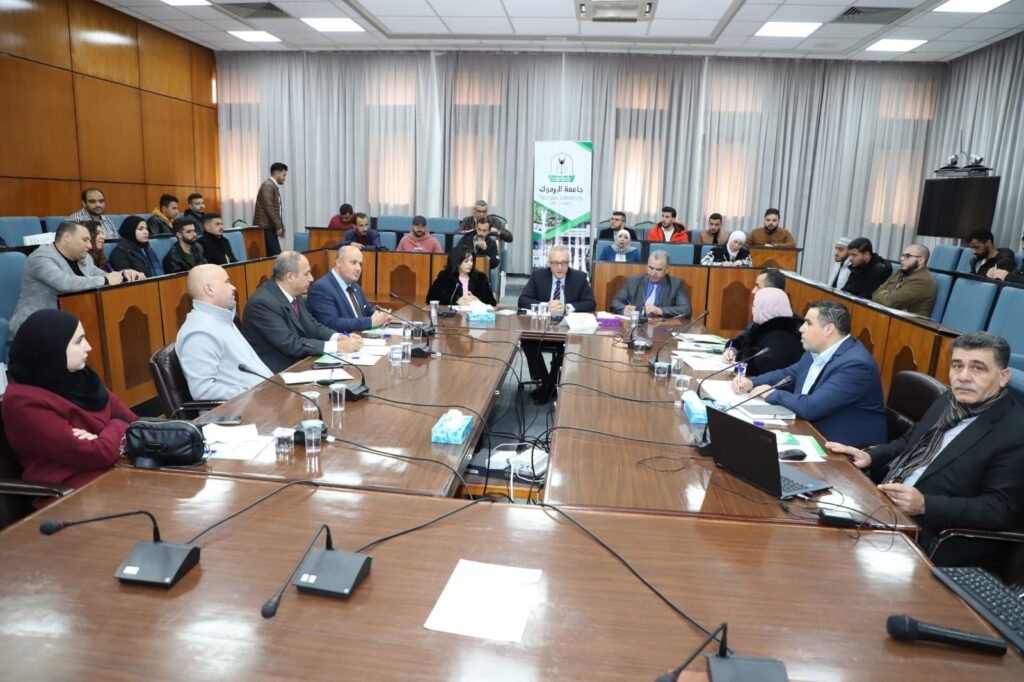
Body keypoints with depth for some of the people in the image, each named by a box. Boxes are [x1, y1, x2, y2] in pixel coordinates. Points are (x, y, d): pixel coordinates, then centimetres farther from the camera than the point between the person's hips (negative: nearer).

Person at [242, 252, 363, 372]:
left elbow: (312, 326, 8)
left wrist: (340, 337, -11)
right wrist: (337, 346, -26)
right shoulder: (263, 302, -21)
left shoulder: (293, 294, 3)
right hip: (275, 373, -8)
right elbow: (290, 344, -26)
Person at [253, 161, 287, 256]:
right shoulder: (268, 185, -11)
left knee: (272, 255, 4)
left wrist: (280, 227, 14)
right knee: (276, 255, -14)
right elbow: (269, 208, -18)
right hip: (265, 227, -9)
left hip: (269, 227, 9)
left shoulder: (274, 187, 18)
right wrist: (278, 226, -17)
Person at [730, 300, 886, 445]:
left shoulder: (856, 364, -25)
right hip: (812, 432, 8)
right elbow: (790, 374, 17)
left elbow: (810, 407, -31)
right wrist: (751, 383, 0)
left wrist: (773, 393, -15)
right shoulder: (818, 350, 2)